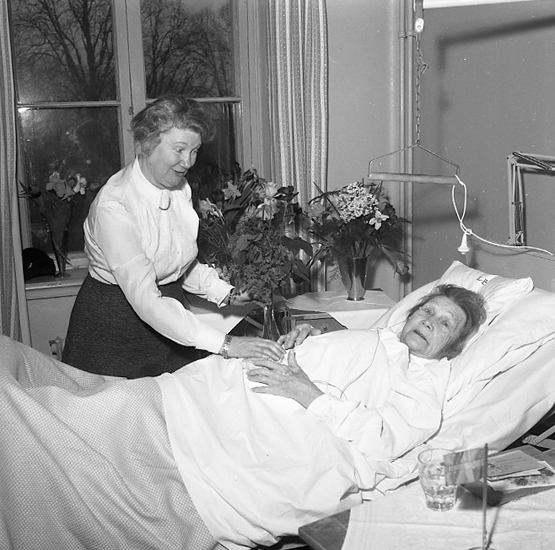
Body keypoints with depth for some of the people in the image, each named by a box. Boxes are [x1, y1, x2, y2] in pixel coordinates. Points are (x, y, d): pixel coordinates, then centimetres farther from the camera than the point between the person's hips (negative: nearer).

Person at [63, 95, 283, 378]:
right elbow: (145, 300, -33)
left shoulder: (180, 188, -1)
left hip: (170, 317, 6)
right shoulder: (114, 206, -26)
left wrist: (227, 293, -6)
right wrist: (224, 344, -38)